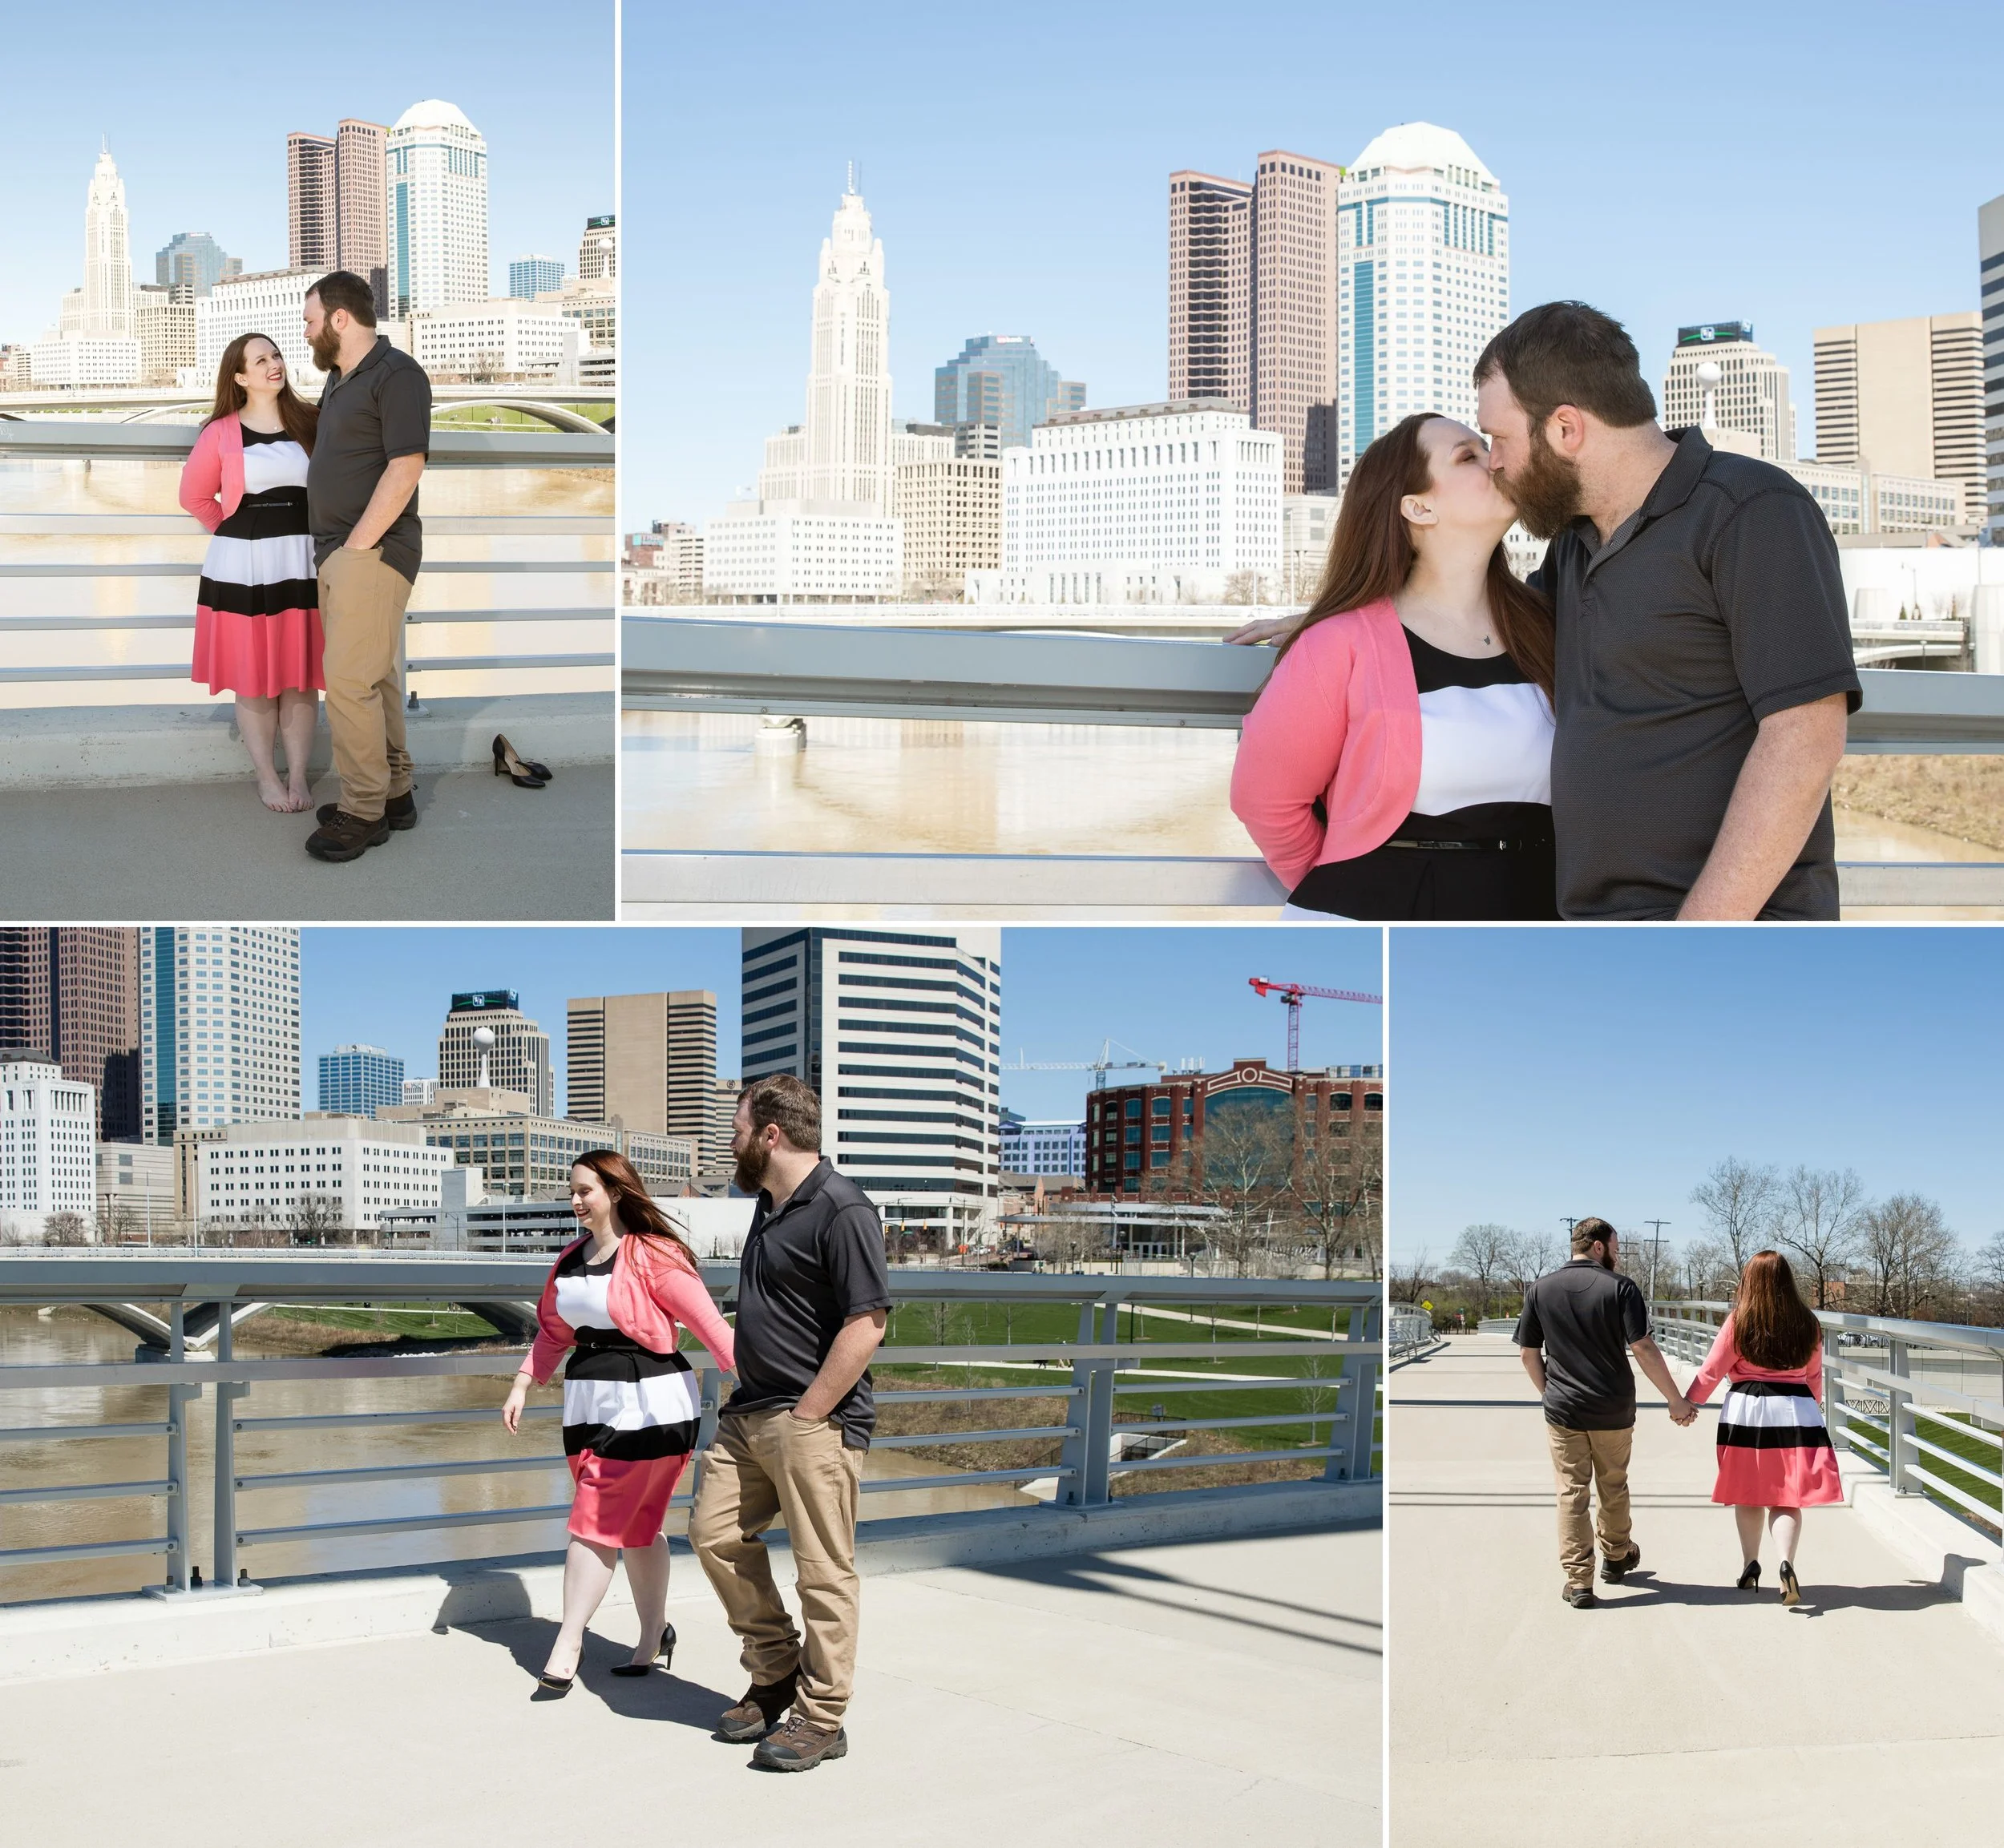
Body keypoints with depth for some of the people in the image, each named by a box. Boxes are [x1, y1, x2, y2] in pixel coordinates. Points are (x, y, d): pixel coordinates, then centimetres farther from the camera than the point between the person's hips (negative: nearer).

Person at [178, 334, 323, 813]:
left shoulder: (312, 422, 2)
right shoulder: (221, 432, 0)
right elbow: (195, 496, 11)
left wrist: (312, 533, 4)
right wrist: (237, 533, 12)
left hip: (302, 561, 1)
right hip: (242, 565, -1)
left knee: (301, 675, 5)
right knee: (252, 677, 5)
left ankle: (298, 774, 15)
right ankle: (266, 777, 16)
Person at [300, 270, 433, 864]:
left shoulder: (397, 375, -12)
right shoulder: (340, 379, 17)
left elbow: (404, 468, -19)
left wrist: (356, 545, -18)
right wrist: (333, 547, 13)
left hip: (371, 550, -9)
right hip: (340, 550, 9)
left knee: (349, 680, -12)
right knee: (374, 675, 12)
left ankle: (364, 812, -6)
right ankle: (394, 793, 19)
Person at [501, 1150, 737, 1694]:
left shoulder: (653, 1256, -12)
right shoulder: (570, 1259, 12)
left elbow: (708, 1323, -15)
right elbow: (553, 1332, 22)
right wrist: (523, 1386, 15)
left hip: (647, 1405, -7)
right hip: (588, 1404, 7)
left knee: (597, 1522, -7)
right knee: (636, 1525, 15)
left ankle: (568, 1642, 0)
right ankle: (654, 1635, 26)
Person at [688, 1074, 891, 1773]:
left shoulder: (842, 1211, -16)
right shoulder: (770, 1203, 14)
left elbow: (866, 1325, -20)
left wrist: (806, 1415, -18)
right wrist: (751, 1400, 16)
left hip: (814, 1421, -10)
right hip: (750, 1413, 10)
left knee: (822, 1570, -1)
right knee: (715, 1531, 9)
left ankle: (821, 1718, 9)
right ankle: (776, 1675, 23)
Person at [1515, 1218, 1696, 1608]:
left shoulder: (1541, 1289, 0)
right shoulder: (1619, 1287, -9)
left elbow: (1527, 1353, 4)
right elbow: (1643, 1349, -15)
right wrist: (1676, 1400, -9)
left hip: (1563, 1411, 1)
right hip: (1613, 1410, -1)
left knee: (1572, 1493, 4)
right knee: (1613, 1487, 19)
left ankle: (1579, 1582, -1)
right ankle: (1616, 1557, 38)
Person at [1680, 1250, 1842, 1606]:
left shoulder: (1739, 1323, -5)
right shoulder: (1808, 1324, 3)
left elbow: (1711, 1370, -2)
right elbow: (1814, 1376, 14)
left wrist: (1688, 1402, 12)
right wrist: (1812, 1408, 32)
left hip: (1746, 1410, -1)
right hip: (1796, 1411, 1)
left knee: (1748, 1495, 14)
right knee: (1786, 1498, 1)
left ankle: (1750, 1566, 20)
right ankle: (1786, 1562, -20)